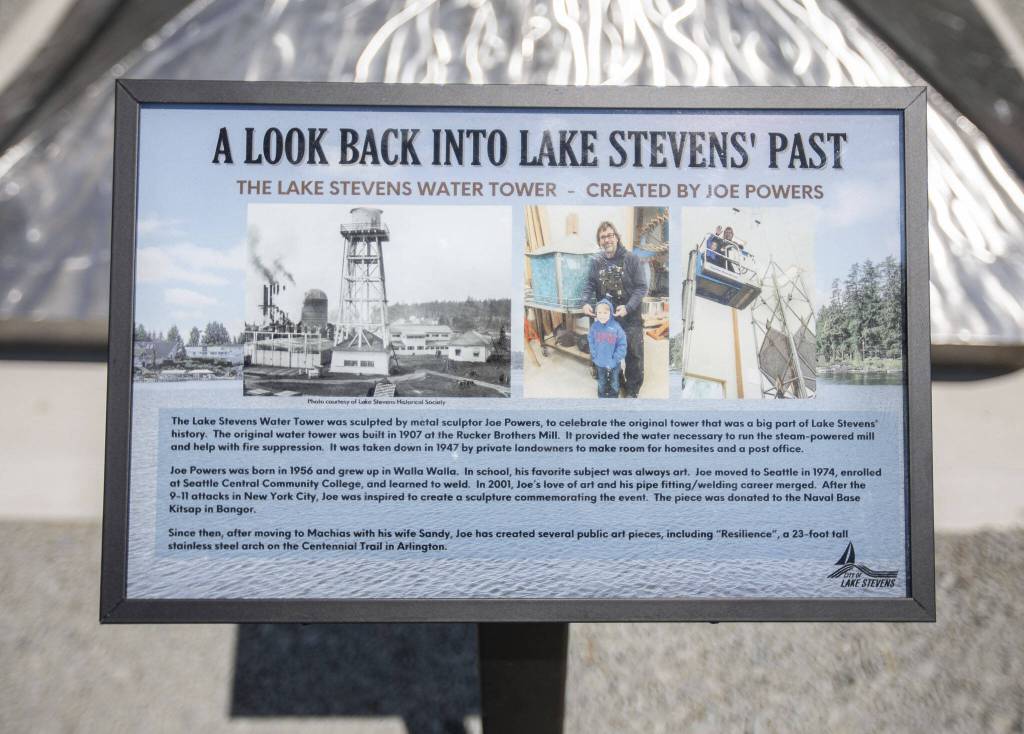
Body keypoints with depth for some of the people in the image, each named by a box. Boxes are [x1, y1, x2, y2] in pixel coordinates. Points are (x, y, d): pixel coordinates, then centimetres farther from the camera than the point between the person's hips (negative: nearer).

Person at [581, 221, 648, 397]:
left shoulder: (632, 259, -8)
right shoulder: (596, 262, 3)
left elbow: (641, 287, -10)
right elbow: (589, 285, 4)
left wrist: (628, 307, -23)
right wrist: (586, 302, -17)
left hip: (630, 317, -3)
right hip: (605, 317, 3)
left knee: (633, 354, 6)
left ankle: (632, 389, 22)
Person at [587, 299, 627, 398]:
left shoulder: (616, 327, -21)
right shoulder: (594, 326, -13)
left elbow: (622, 345, -17)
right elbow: (591, 343, -2)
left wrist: (614, 360, -17)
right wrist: (595, 357, -8)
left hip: (613, 364, -2)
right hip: (599, 363, 2)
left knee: (614, 383, 20)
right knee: (601, 383, 23)